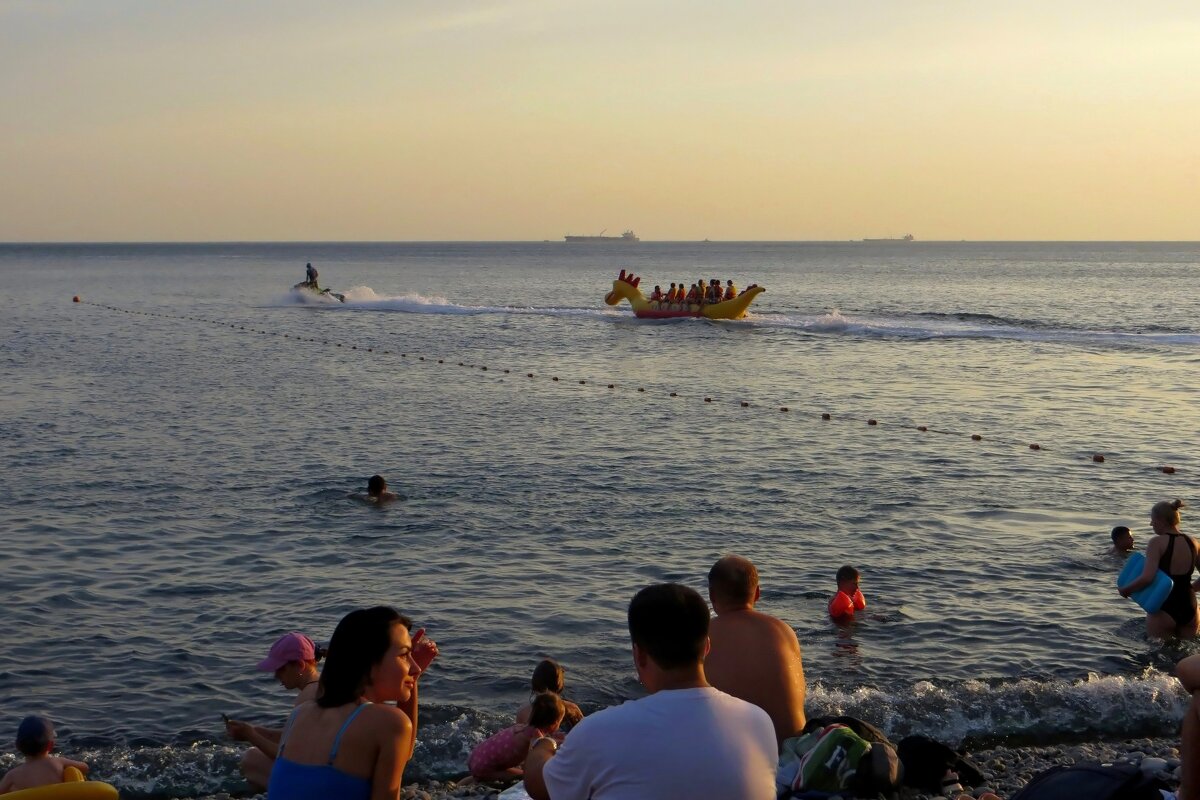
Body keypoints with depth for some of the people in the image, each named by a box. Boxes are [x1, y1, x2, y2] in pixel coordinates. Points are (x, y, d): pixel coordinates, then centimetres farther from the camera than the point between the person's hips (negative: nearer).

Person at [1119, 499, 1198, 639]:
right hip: (1189, 609, 5)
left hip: (1163, 611, -5)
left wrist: (1125, 589, -8)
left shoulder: (1157, 543, -12)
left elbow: (1147, 577, -23)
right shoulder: (1192, 543, 5)